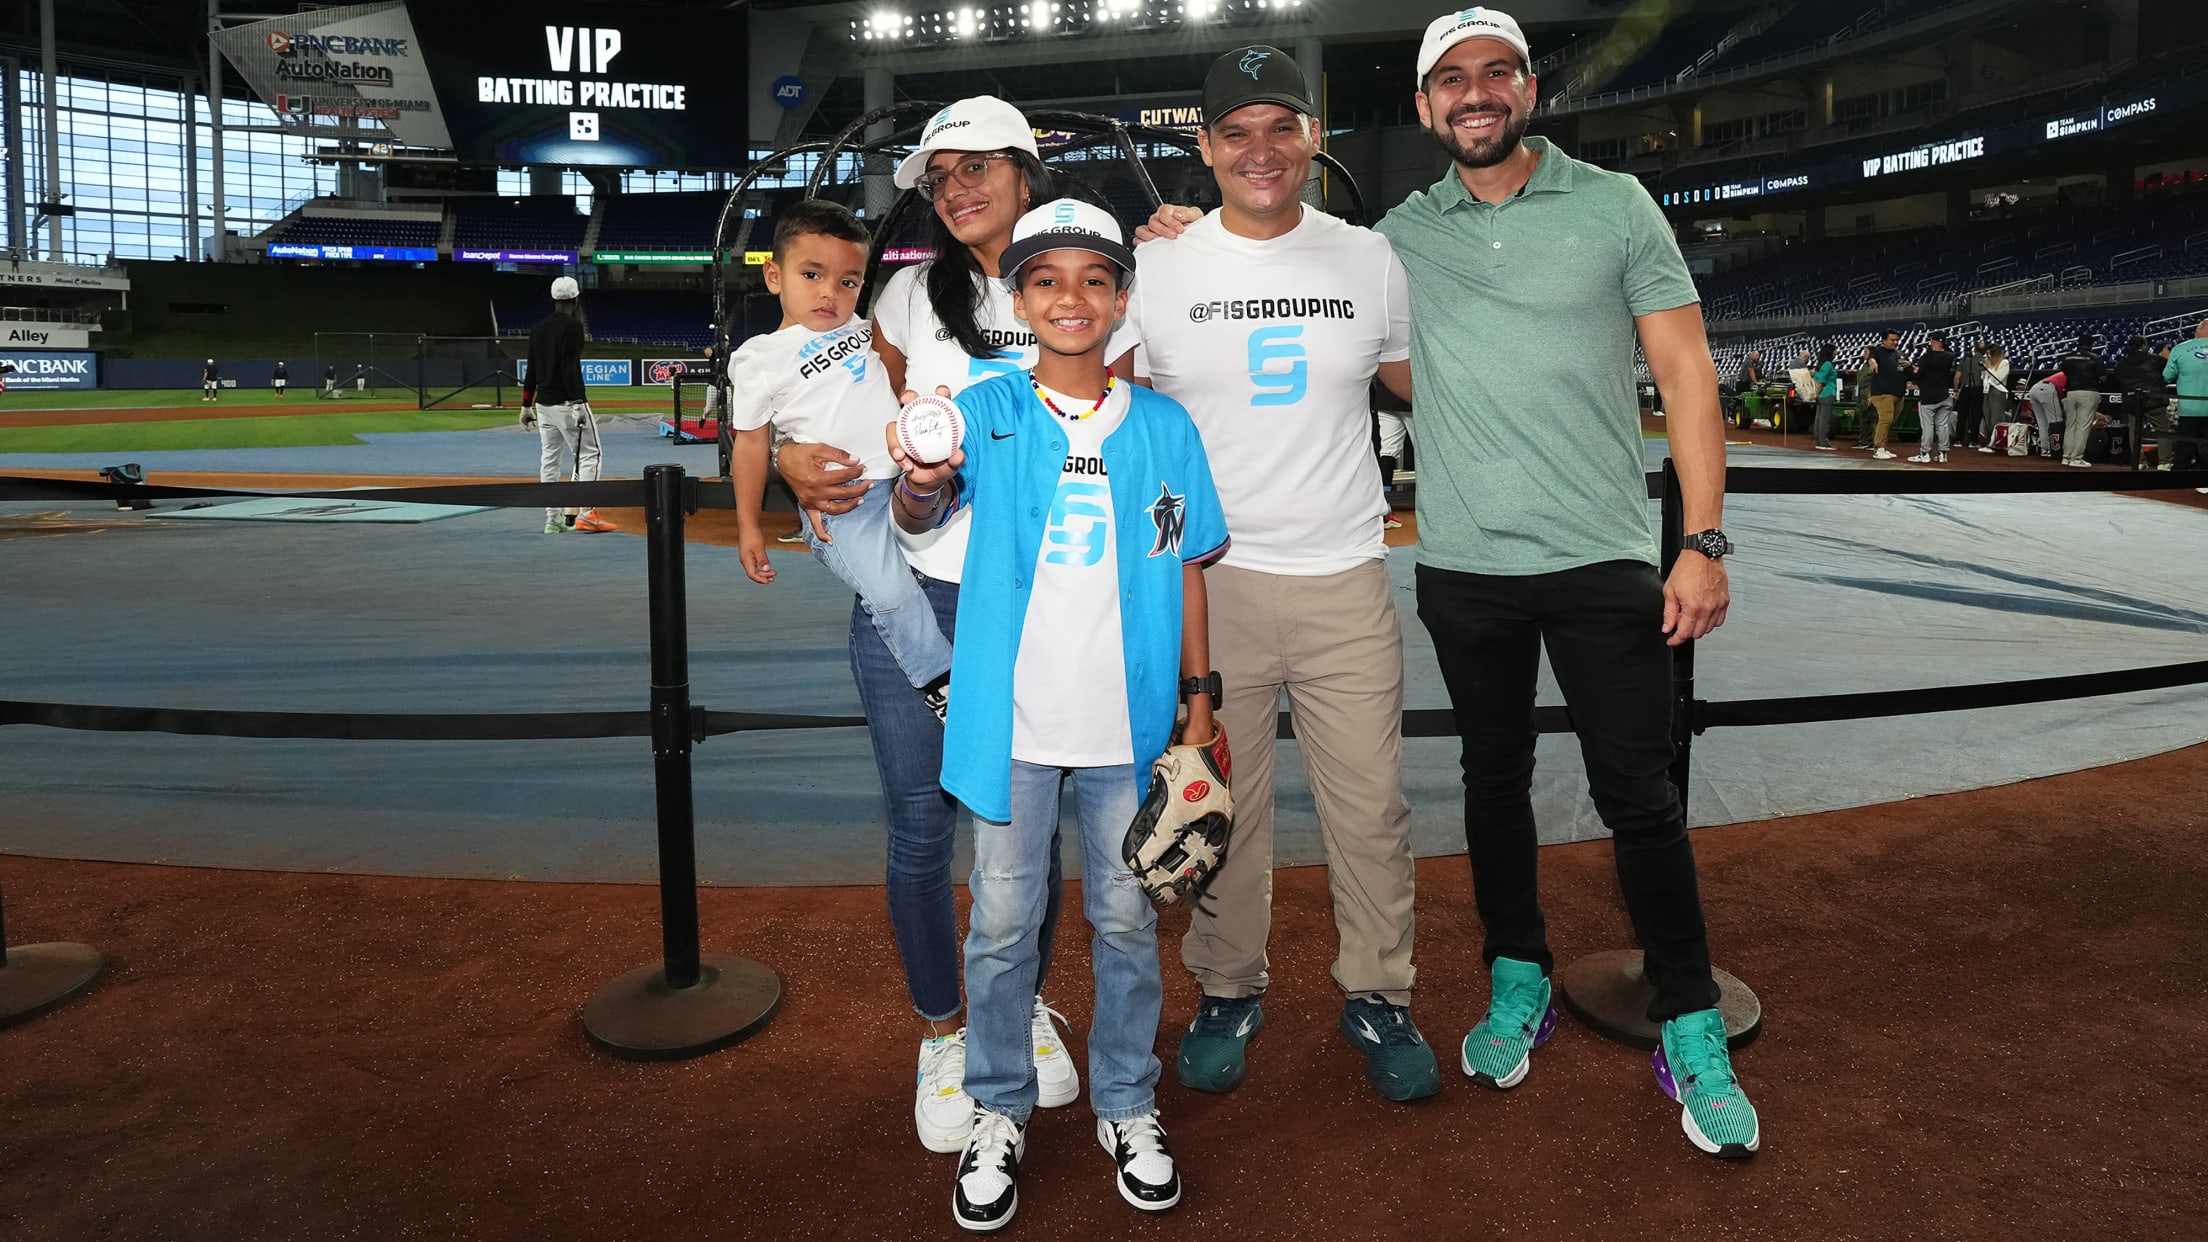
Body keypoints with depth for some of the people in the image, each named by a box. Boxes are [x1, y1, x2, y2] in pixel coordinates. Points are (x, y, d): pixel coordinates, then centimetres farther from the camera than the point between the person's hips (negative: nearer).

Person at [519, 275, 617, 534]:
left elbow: (531, 370, 15)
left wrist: (527, 405, 19)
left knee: (549, 459, 10)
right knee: (589, 454, -3)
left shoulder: (538, 327, 13)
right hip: (567, 403, -8)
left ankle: (553, 519, 11)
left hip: (543, 404, 8)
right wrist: (577, 405, -22)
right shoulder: (572, 325, -9)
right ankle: (585, 513, -14)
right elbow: (569, 368, -19)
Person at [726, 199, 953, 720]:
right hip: (838, 506, -6)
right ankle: (940, 682, -6)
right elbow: (751, 443, 8)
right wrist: (748, 528, 7)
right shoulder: (760, 358, 4)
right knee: (890, 594, -22)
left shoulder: (860, 329, 16)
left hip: (909, 483, 6)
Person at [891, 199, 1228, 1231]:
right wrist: (920, 483, -35)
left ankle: (1127, 1105, 32)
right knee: (1003, 925, 10)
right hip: (1012, 720, -1)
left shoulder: (1165, 428, 3)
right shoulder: (987, 411, -1)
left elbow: (1187, 572, 8)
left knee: (1126, 920, 13)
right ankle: (998, 1113, 28)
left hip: (1130, 722, 1)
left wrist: (1201, 702, 6)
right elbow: (920, 515, -11)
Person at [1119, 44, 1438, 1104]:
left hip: (1347, 580, 2)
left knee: (1371, 807, 7)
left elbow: (1422, 380, 21)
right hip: (1210, 578, -1)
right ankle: (1229, 990, 30)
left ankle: (1377, 995, 27)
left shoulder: (1371, 259, 6)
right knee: (1222, 806, 10)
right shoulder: (1156, 270, 0)